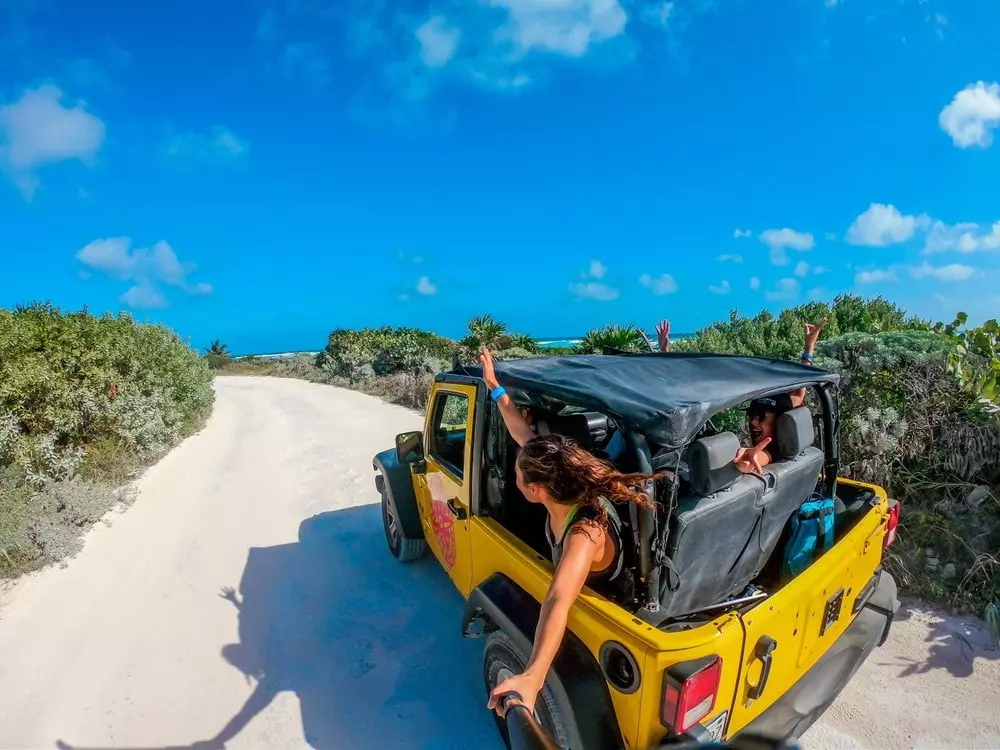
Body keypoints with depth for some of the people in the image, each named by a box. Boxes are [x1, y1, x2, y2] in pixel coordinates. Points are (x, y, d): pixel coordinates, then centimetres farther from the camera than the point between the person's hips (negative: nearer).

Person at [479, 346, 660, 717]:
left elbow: (559, 602, -60)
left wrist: (531, 678, -73)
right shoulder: (570, 494, -23)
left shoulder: (586, 532, -42)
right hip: (586, 596, 7)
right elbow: (525, 436, -14)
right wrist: (496, 388, -9)